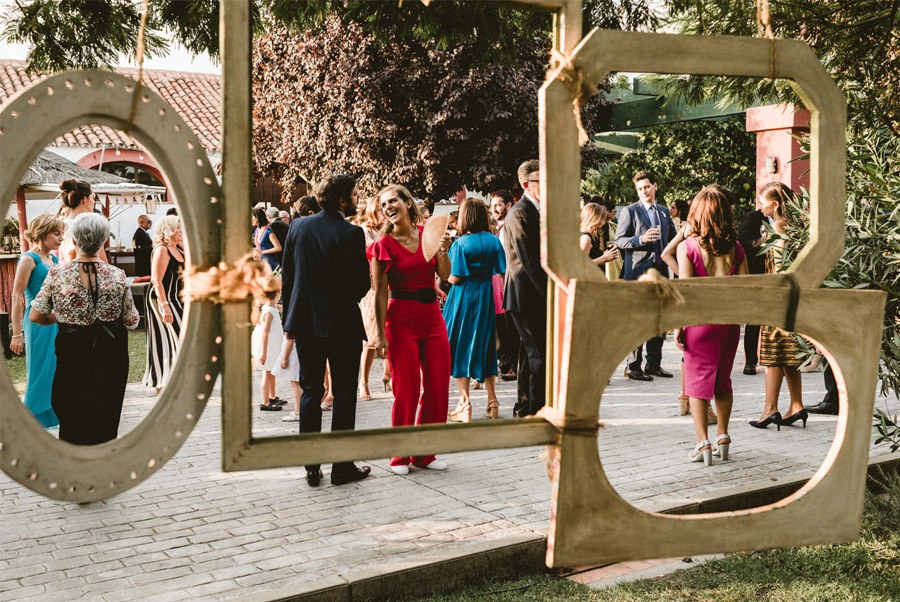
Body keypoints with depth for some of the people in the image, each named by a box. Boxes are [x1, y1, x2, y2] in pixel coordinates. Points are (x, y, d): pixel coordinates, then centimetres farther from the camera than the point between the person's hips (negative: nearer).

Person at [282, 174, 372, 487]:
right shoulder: (351, 233, -13)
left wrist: (290, 319, 13)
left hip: (305, 321, 4)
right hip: (343, 322, -4)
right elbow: (362, 282, -13)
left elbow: (286, 276, 5)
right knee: (344, 394, 5)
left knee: (310, 392, 10)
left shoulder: (298, 226, 2)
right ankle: (342, 466, 8)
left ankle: (311, 467, 11)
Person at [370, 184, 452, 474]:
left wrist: (442, 250, -14)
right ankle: (400, 457, 11)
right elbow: (380, 293, -6)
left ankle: (424, 454, 16)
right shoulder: (383, 245, -4)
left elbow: (444, 276, 3)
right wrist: (381, 333, -9)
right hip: (401, 320, -4)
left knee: (438, 388, 4)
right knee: (407, 390, -3)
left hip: (433, 316, 4)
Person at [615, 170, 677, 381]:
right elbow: (619, 240, -6)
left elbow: (672, 238, 26)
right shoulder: (629, 211, -1)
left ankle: (653, 364, 18)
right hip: (638, 272, -6)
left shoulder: (664, 213, 17)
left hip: (660, 271, 6)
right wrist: (641, 239, -20)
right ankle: (633, 366, -1)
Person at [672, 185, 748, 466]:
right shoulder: (735, 248, 1)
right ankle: (722, 436, 25)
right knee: (723, 380, 18)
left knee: (697, 380, 5)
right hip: (729, 321, 3)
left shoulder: (687, 247, -9)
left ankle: (702, 442, -1)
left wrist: (678, 326, -8)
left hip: (699, 320, -3)